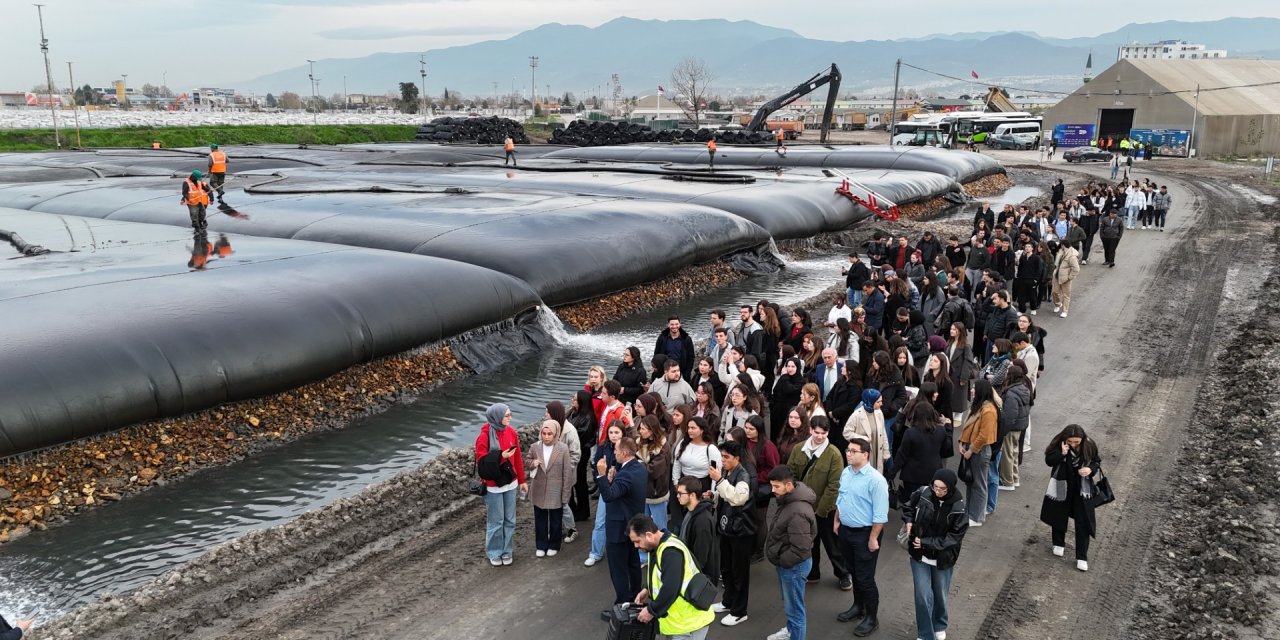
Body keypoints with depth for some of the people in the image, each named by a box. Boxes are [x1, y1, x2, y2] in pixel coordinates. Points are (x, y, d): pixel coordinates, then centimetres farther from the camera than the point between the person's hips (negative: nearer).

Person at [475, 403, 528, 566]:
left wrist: (522, 480, 9)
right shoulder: (484, 437, -18)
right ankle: (494, 553, 22)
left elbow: (518, 458, 6)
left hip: (510, 483, 5)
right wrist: (500, 457, -29)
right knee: (496, 521, 6)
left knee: (510, 519, 13)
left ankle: (507, 550, 27)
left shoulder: (511, 432, -1)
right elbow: (482, 462, -16)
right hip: (493, 486, -5)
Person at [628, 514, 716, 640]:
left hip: (689, 621, -10)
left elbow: (671, 589, -30)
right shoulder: (660, 545, 6)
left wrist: (651, 611, -18)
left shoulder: (671, 552, -27)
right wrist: (647, 590, 5)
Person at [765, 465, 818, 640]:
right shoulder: (789, 499, 0)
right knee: (787, 602, 29)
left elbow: (800, 549, -31)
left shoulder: (798, 512, -32)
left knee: (794, 607, 4)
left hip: (794, 566, -10)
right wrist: (780, 561, 11)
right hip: (786, 563, 10)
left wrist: (781, 561, -16)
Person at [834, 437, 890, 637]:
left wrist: (873, 538, -20)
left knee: (865, 577, 2)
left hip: (864, 533, -7)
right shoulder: (845, 473, 1)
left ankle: (871, 618, 18)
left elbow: (880, 514, -21)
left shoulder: (875, 479, -22)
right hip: (845, 530, 7)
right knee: (854, 572, 22)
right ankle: (858, 606, 40)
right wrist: (837, 521, 16)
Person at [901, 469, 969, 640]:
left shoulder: (958, 507, -20)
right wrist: (909, 521, -12)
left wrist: (926, 542, -20)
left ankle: (939, 626, 45)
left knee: (940, 595, 18)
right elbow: (907, 506, 6)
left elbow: (955, 537, -17)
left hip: (943, 558, 0)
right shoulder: (922, 494, -15)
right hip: (920, 555, 0)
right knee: (923, 595, -1)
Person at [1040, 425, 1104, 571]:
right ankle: (1059, 544, 40)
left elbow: (1097, 462, 0)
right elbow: (1048, 461, -12)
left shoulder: (1089, 446, -15)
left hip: (1082, 489, 0)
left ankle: (1082, 557, 7)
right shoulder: (1058, 444, -16)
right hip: (1061, 487, 1)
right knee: (1059, 517, 16)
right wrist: (1062, 454, -29)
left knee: (1083, 522, 0)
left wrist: (1091, 469, -22)